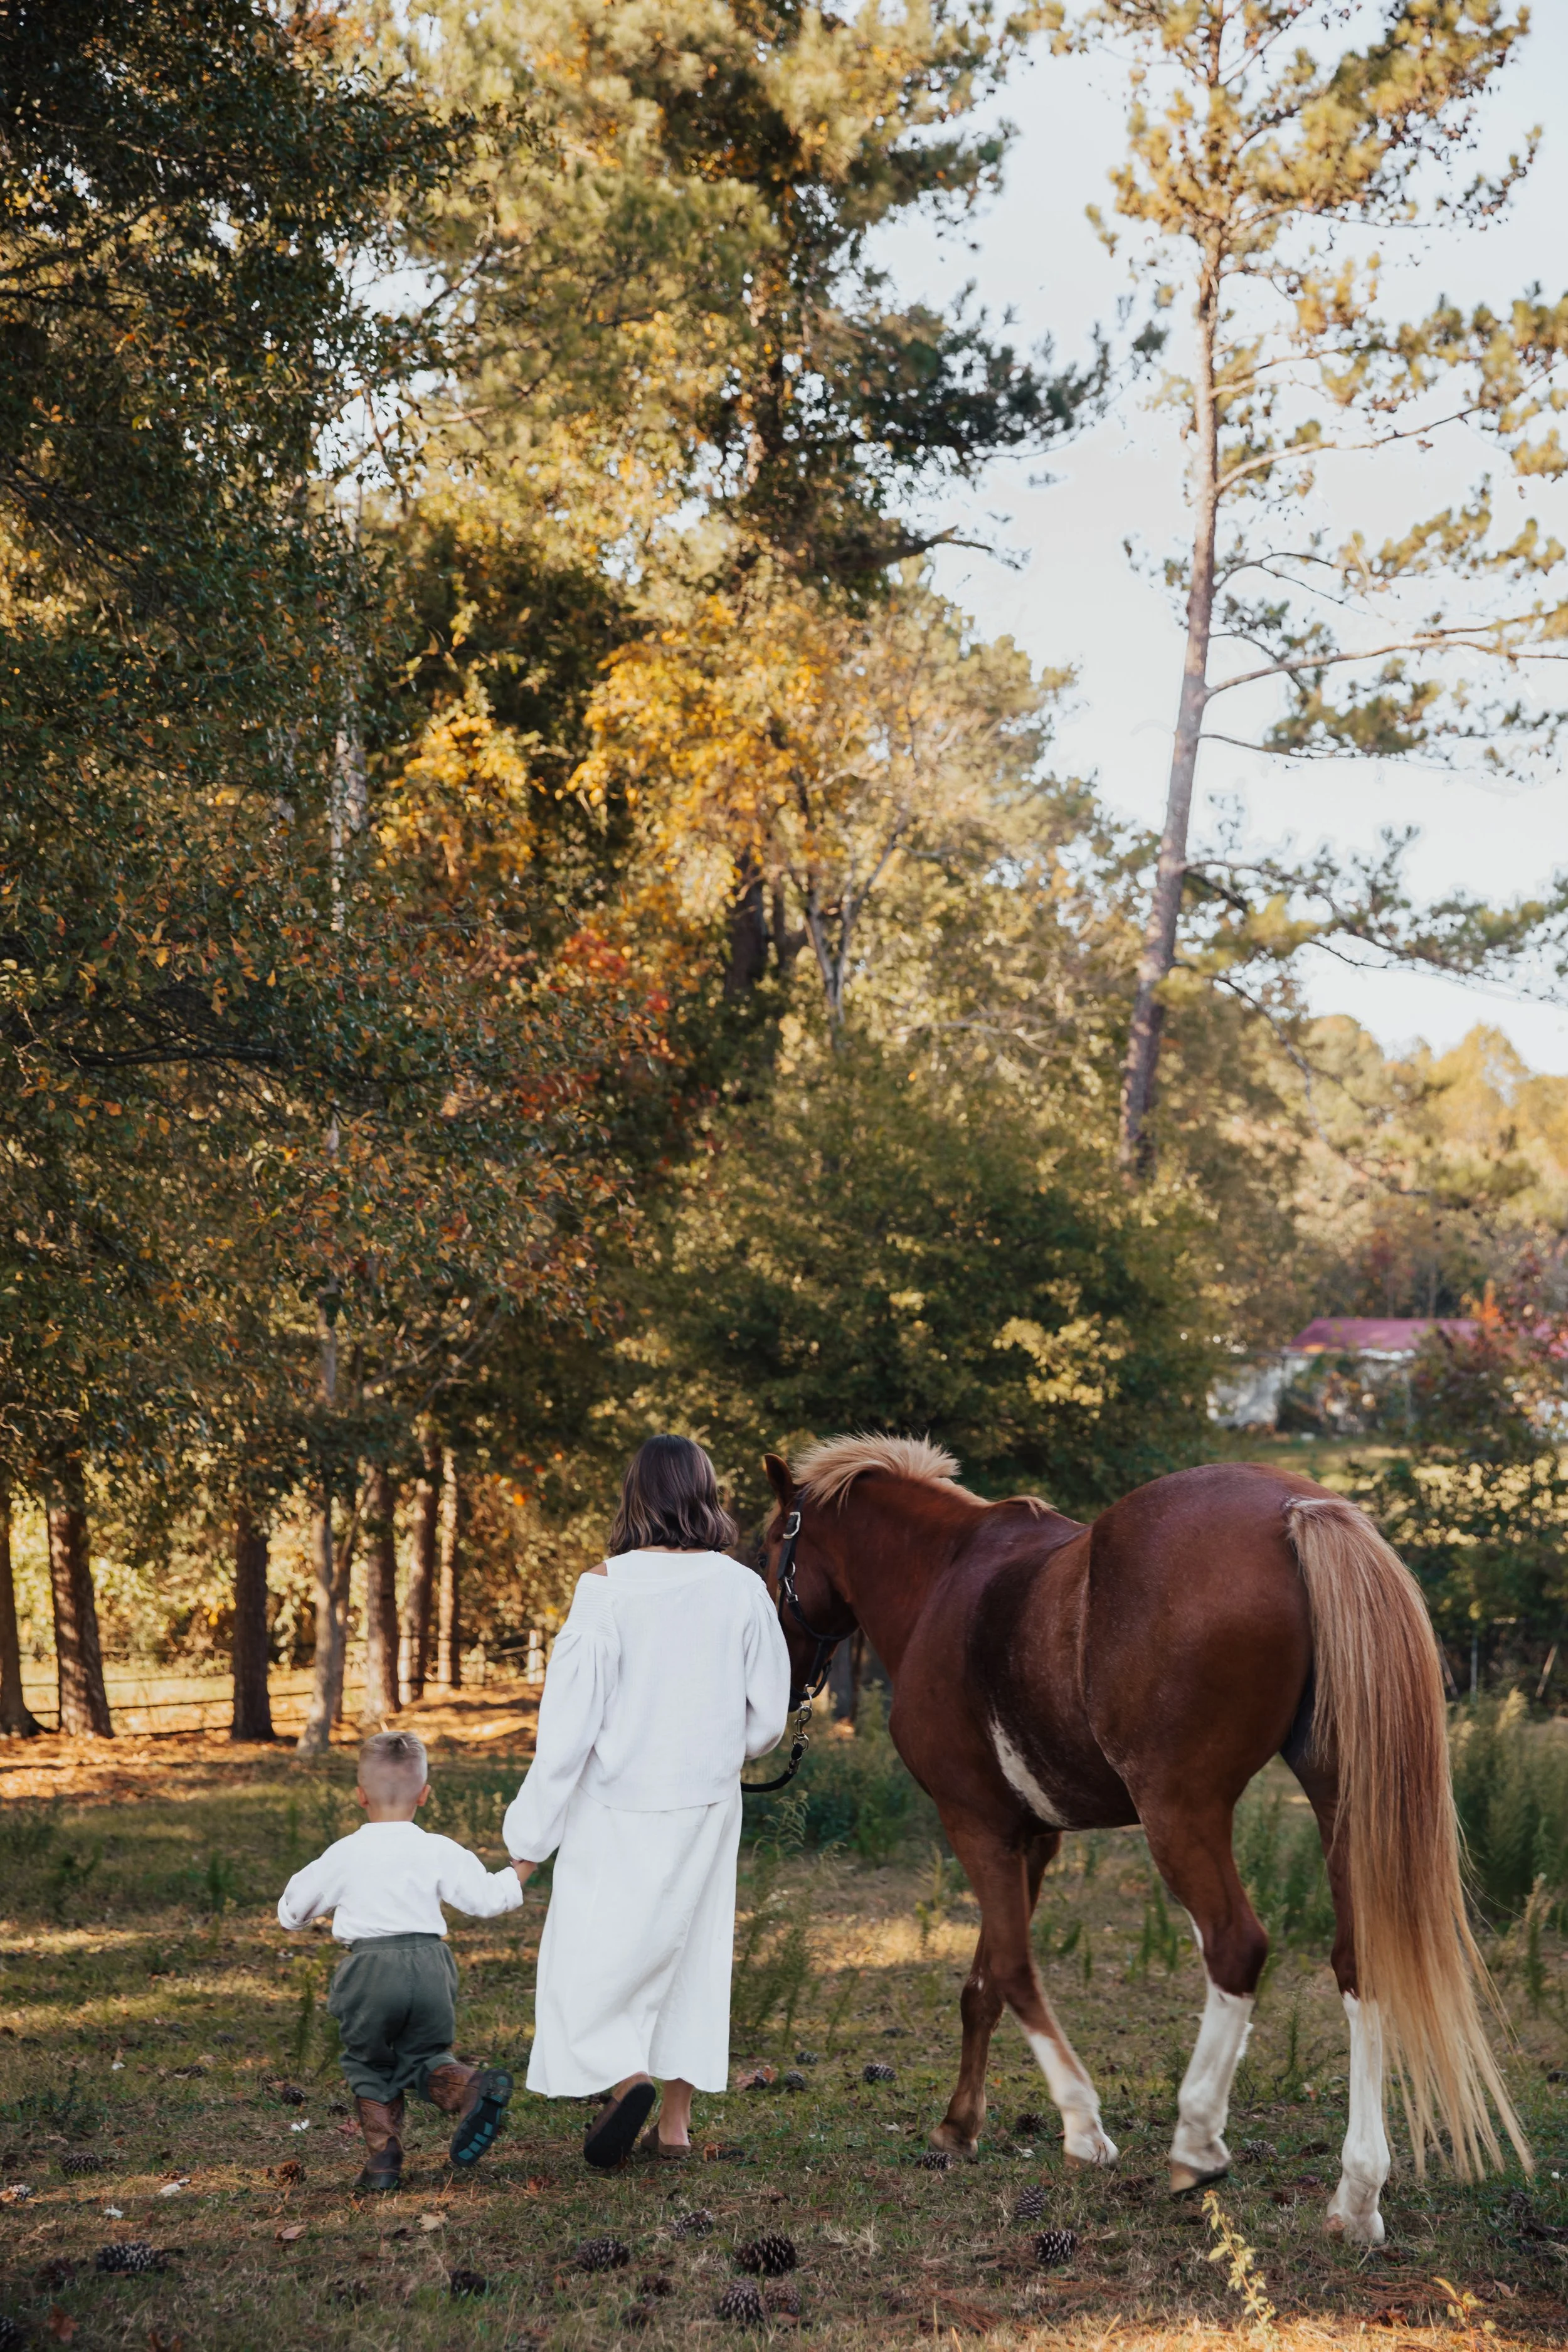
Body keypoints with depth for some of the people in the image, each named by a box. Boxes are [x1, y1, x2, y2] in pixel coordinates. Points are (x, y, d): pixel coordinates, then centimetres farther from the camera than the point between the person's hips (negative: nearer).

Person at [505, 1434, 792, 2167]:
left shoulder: (607, 1590, -14)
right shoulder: (742, 1589, -4)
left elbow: (570, 1721, -12)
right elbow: (768, 1716, 2)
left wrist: (531, 1829, -5)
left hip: (616, 1808, -3)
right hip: (707, 1803, 4)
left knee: (588, 1955, 7)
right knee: (691, 1947, 15)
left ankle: (624, 2076, -16)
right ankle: (676, 2119, 18)